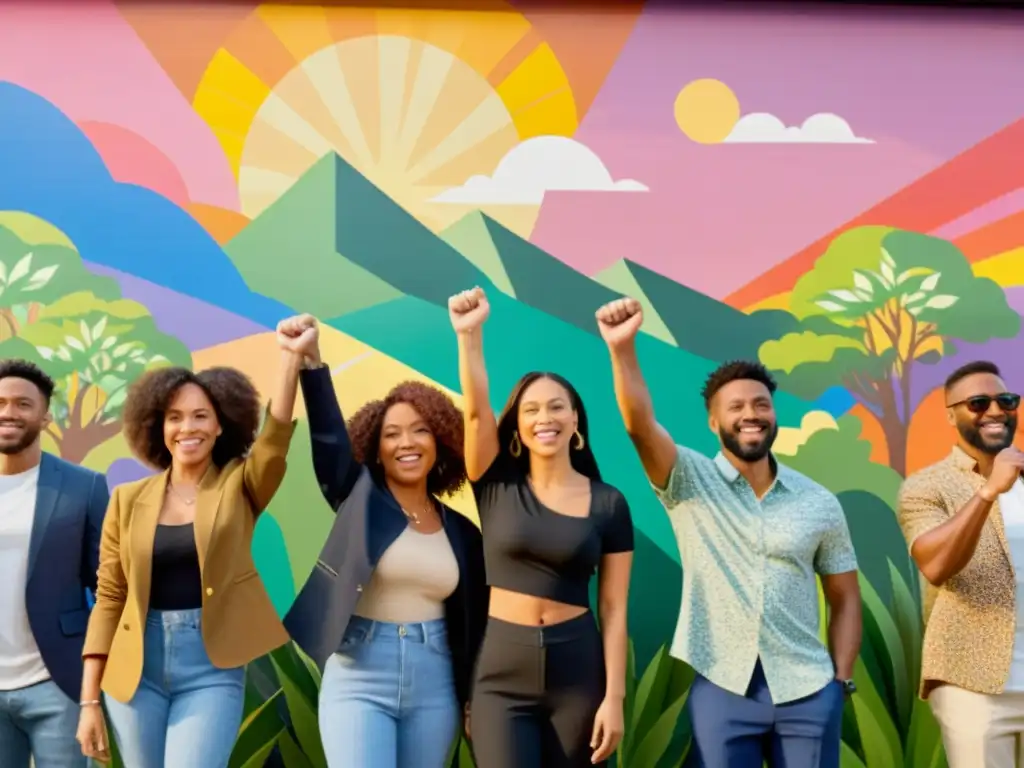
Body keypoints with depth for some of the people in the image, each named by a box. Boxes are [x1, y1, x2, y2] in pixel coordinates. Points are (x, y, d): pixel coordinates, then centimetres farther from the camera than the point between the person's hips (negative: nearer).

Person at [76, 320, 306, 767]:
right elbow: (109, 597, 5)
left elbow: (275, 434, -18)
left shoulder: (240, 487, 1)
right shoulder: (129, 499, 5)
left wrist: (291, 356, -32)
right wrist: (89, 700, 2)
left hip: (211, 671, -2)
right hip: (136, 670, 3)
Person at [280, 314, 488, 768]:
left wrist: (473, 699, 10)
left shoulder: (460, 531, 8)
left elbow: (471, 619, 11)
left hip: (434, 685, 3)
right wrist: (311, 359, -31)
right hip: (359, 679, -3)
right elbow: (329, 435, -16)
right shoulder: (361, 500, 1)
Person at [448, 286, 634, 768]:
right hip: (502, 672, 0)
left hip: (578, 671, 1)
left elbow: (613, 609, -1)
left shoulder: (607, 503, 1)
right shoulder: (497, 486, 2)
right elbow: (476, 410, -15)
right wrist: (469, 333, -27)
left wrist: (614, 696, -6)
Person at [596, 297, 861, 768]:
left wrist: (841, 681, 0)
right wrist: (622, 348, -34)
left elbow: (845, 599, 9)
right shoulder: (689, 481, -2)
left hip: (807, 689, 2)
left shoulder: (819, 503, 5)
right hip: (722, 688, -2)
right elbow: (640, 425, -19)